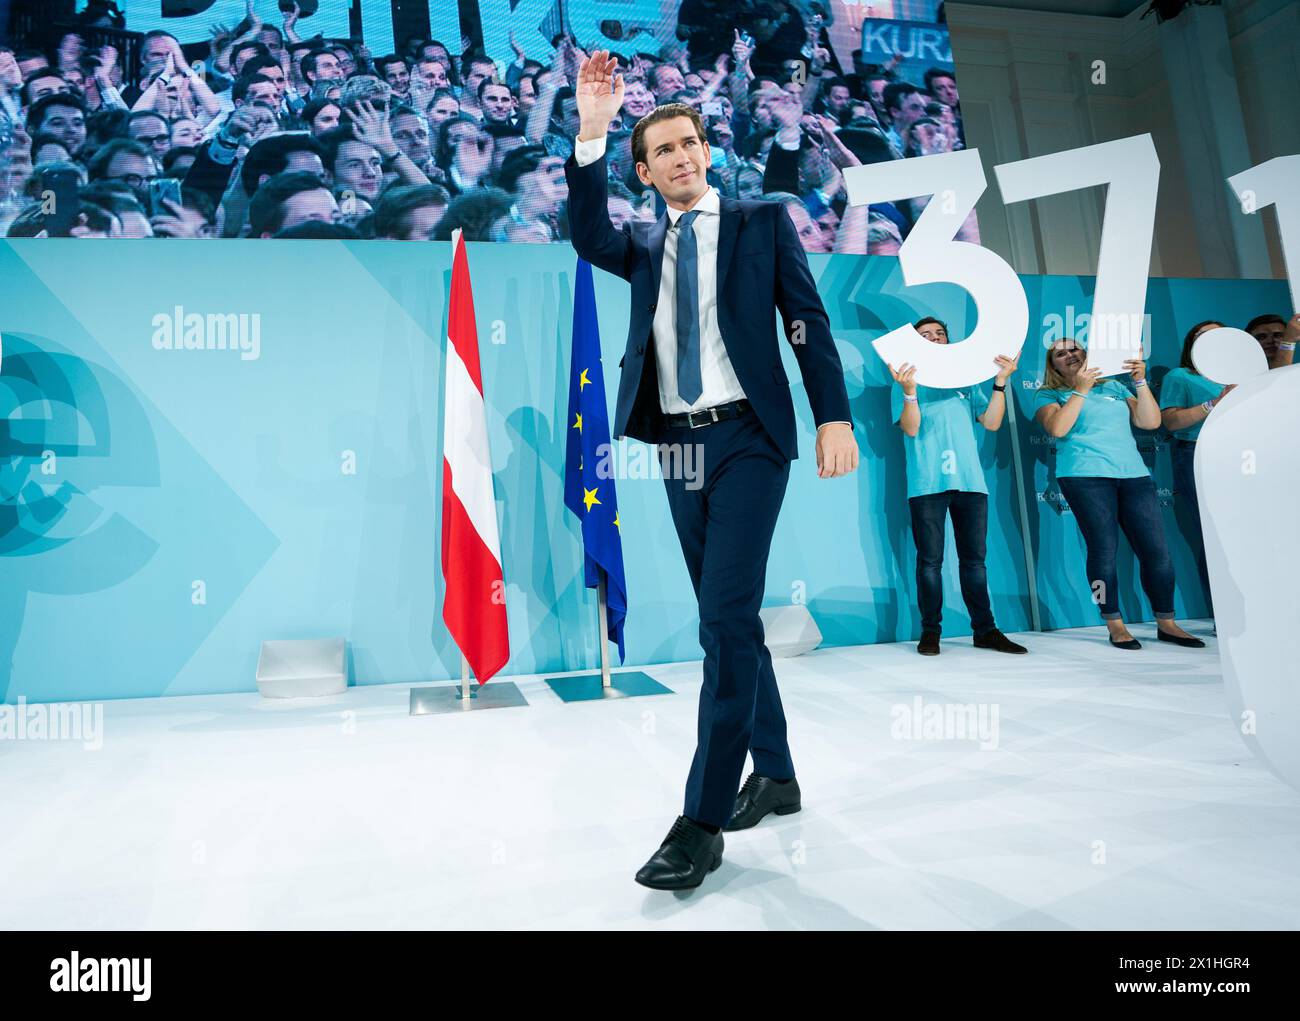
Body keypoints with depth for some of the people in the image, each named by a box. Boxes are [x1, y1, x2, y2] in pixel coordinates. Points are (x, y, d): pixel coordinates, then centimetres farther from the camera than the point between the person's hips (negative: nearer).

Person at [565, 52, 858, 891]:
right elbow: (589, 237, -6)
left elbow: (808, 321, 0)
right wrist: (591, 133, -14)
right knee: (729, 622, 10)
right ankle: (776, 775, 26)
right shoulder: (645, 245, 16)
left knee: (728, 618, -14)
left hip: (748, 438, -4)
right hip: (678, 445, 5)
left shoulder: (762, 222, 8)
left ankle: (704, 821, -6)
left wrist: (835, 418, -10)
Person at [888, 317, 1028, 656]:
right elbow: (910, 428, -6)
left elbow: (991, 422, 9)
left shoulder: (966, 382, 18)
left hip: (970, 481, 3)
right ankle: (930, 631, 4)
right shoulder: (906, 382, 8)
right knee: (930, 560, -2)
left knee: (974, 558, 5)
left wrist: (1000, 382, -1)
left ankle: (985, 630, 11)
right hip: (927, 483, -3)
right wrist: (909, 390, -20)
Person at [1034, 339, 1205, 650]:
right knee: (1103, 549, -9)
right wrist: (1081, 389, -10)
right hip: (1086, 476, -4)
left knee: (1156, 549, -1)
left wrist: (1140, 382, 3)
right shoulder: (1050, 394, 10)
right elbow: (1057, 428, -10)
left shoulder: (1114, 387, 21)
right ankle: (1115, 625, 2)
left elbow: (1150, 422, 12)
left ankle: (1166, 624, 11)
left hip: (1134, 474, 4)